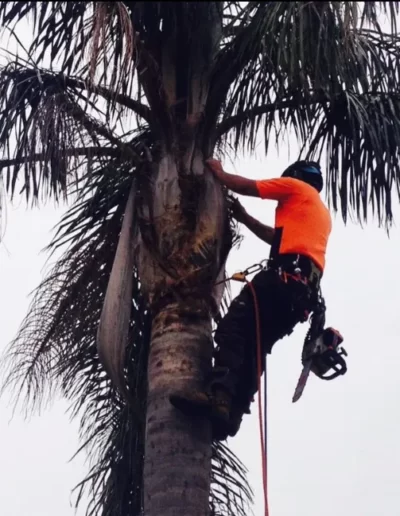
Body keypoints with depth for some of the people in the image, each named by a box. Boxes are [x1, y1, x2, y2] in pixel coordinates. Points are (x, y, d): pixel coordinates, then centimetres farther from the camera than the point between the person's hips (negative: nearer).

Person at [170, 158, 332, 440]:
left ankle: (219, 395, -41)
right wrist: (244, 218, 42)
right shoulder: (322, 212, 39)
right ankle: (232, 413, -16)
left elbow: (245, 186, 15)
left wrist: (218, 171, 32)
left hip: (287, 274, -8)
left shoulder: (297, 185, 16)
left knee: (233, 328, -20)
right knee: (255, 345, 1)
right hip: (306, 289, 8)